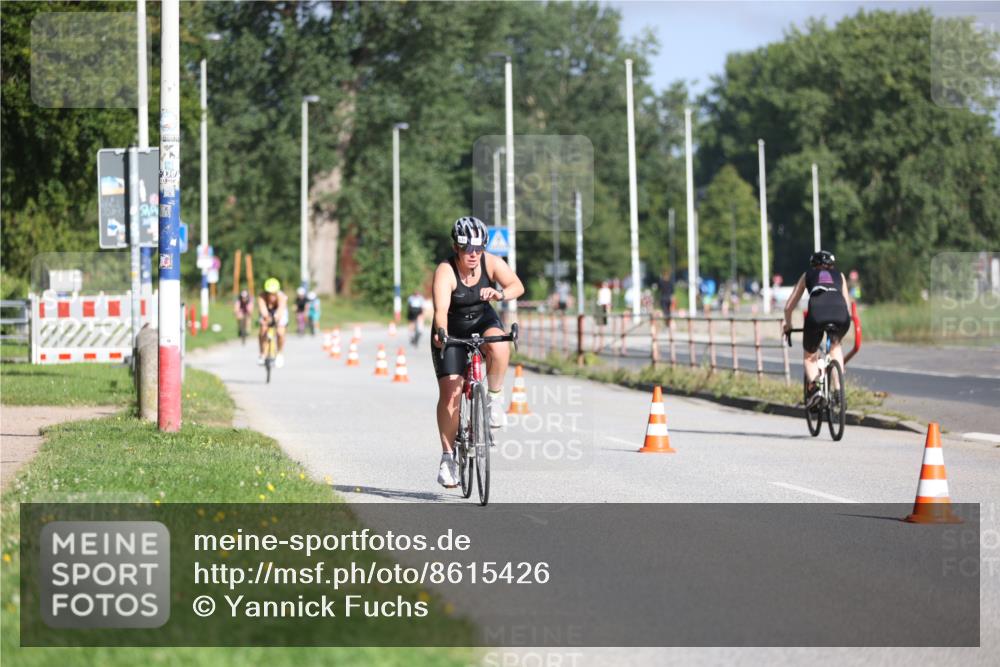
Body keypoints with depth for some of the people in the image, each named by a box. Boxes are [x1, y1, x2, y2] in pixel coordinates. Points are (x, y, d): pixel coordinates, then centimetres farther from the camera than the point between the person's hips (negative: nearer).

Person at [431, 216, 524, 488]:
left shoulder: (491, 263, -15)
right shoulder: (445, 271, -26)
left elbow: (517, 286, -16)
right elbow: (441, 309, -38)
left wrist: (500, 294, -38)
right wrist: (441, 333, -57)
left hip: (483, 321, 2)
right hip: (452, 330, -2)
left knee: (499, 346, -35)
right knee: (450, 392, -12)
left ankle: (495, 397, -10)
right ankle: (448, 456, -3)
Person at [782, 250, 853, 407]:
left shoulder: (808, 275, 32)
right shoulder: (839, 276, 34)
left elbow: (789, 306, 34)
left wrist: (788, 325, 51)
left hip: (817, 312, -2)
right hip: (841, 313, 2)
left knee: (809, 356, 21)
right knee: (835, 345, 33)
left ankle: (814, 385, -8)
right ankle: (838, 388, 19)